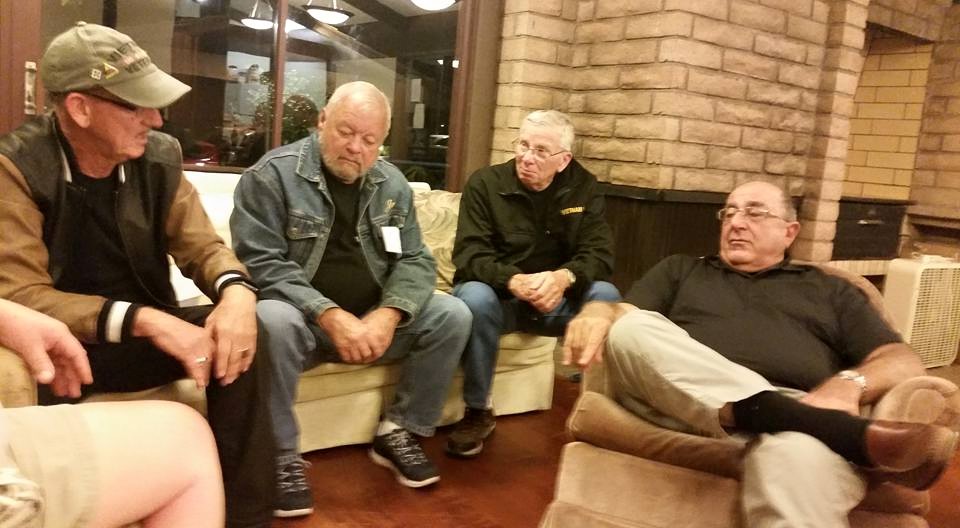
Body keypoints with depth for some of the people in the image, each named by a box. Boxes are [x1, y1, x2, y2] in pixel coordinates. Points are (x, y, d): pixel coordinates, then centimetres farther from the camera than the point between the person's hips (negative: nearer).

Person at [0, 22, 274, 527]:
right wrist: (143, 319, -36)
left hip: (141, 333, 4)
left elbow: (203, 245, -1)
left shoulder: (159, 155, -4)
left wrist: (236, 291, -27)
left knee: (239, 336, -21)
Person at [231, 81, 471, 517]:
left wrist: (388, 315, -19)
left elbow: (415, 261, 2)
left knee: (452, 315, -11)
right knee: (272, 319, -37)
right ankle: (282, 457, -18)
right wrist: (329, 316, -28)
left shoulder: (392, 185, 6)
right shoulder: (271, 174, -10)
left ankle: (398, 432, 2)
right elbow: (260, 264, -18)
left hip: (374, 320, 5)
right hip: (302, 319, -4)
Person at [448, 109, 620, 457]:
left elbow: (599, 254, -8)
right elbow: (469, 255, -15)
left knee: (606, 295, -26)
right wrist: (514, 281, -36)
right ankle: (477, 411, -16)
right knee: (474, 296, -36)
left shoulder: (583, 188, 1)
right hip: (497, 294, -2)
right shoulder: (485, 183, -7)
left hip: (555, 300, 2)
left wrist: (564, 277, -32)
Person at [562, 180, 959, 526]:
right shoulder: (681, 270, 30)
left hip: (801, 413, -3)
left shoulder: (830, 291, 27)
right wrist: (599, 310, -12)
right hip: (687, 406, 4)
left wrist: (850, 384, -9)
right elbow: (626, 314, 15)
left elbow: (905, 362, 16)